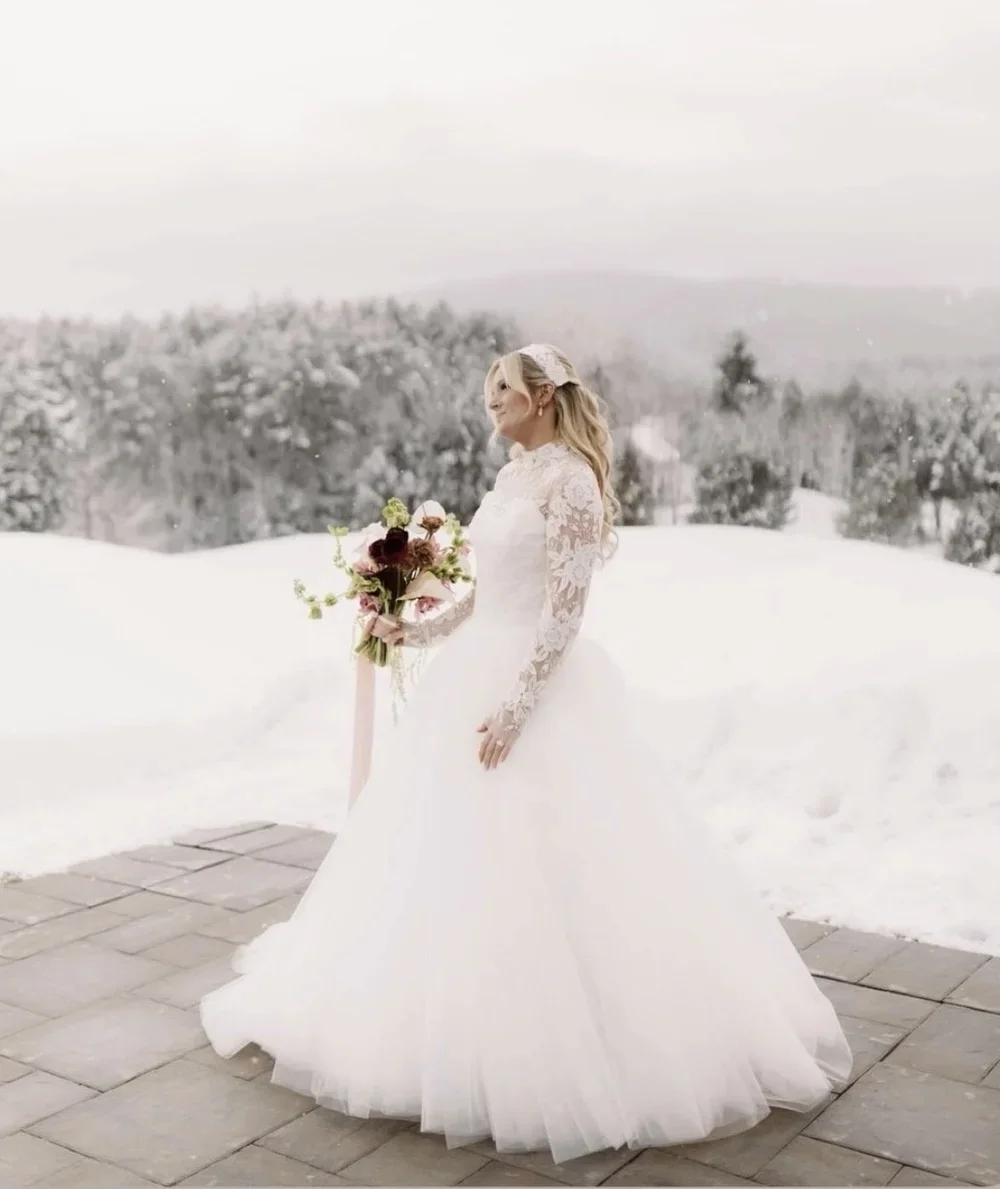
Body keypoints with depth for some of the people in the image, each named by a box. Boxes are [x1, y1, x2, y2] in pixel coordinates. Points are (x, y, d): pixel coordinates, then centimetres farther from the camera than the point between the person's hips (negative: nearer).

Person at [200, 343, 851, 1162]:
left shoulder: (570, 482, -15)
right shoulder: (515, 475, 12)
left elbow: (564, 613, -20)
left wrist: (515, 710, -22)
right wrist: (415, 631, 15)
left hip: (540, 688, -9)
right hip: (478, 674, 9)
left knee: (542, 870, -5)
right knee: (462, 860, 15)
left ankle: (578, 1045, 11)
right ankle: (466, 1022, 30)